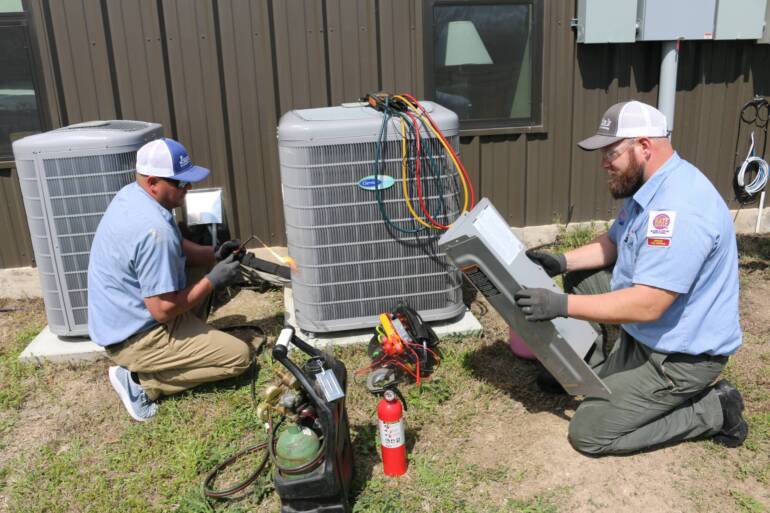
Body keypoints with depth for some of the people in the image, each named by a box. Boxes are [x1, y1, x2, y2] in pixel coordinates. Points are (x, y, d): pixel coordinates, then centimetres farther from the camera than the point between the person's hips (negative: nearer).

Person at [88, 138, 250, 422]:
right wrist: (213, 281, -16)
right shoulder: (154, 230, -31)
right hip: (135, 338, -9)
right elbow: (163, 310, -27)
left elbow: (176, 248, 14)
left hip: (119, 318, 9)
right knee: (238, 357, -6)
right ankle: (141, 381, -5)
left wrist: (213, 254, -2)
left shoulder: (133, 194, -1)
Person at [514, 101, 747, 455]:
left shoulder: (679, 207, -31)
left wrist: (562, 305, -31)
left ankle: (713, 409, 3)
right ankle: (578, 368, 14)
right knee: (579, 277, 8)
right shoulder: (649, 187, 3)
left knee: (588, 433, -7)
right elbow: (613, 243, 16)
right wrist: (562, 262, 0)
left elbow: (647, 305, -34)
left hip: (682, 356, -10)